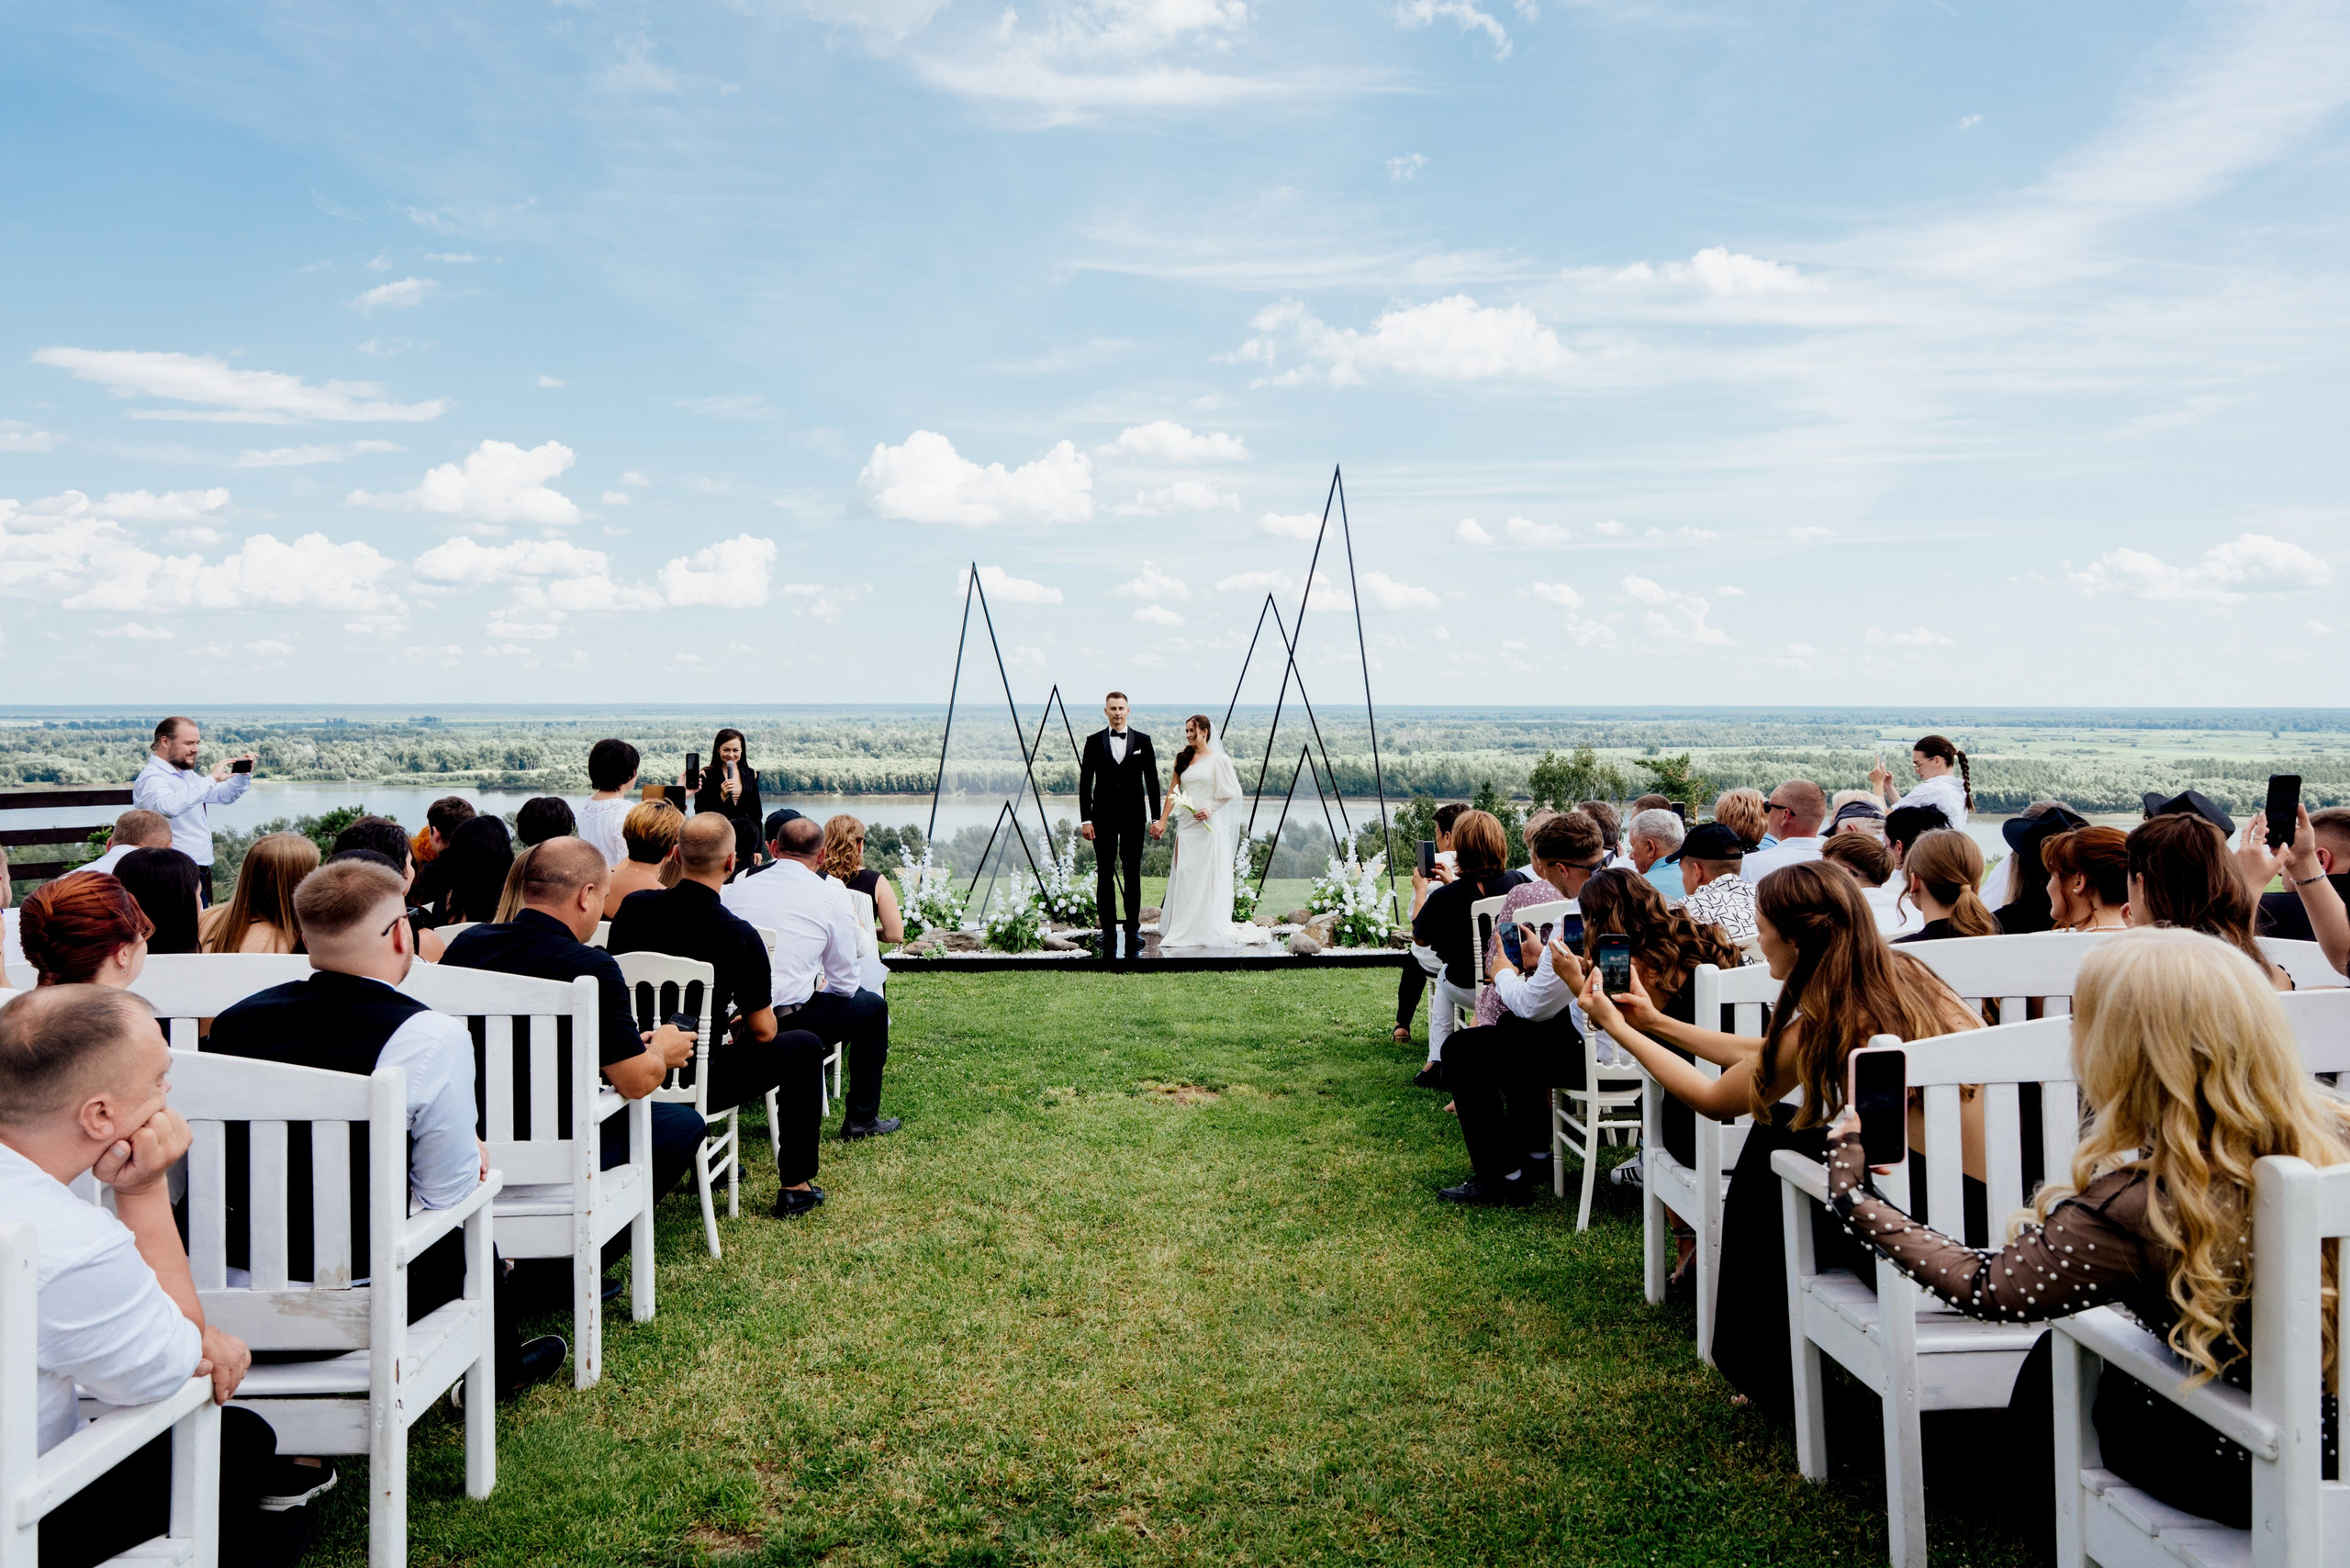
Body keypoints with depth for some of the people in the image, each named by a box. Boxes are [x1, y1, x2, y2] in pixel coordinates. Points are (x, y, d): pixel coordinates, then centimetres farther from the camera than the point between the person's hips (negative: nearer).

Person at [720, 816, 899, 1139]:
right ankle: (861, 1119, 27)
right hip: (788, 1022, -5)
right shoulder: (832, 895, -3)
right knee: (873, 1006, 20)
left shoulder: (735, 888, 8)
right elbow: (845, 984, 0)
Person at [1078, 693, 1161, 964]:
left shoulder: (1142, 741, 4)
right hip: (1103, 818, 0)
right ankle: (1108, 933, 7)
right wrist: (1085, 819, -5)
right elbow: (1085, 782, 2)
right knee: (1105, 875, 2)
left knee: (1133, 875, 4)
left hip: (1133, 817, 0)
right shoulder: (1094, 741, 3)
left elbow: (1152, 781, 5)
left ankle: (1133, 930, 10)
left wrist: (1156, 818, 0)